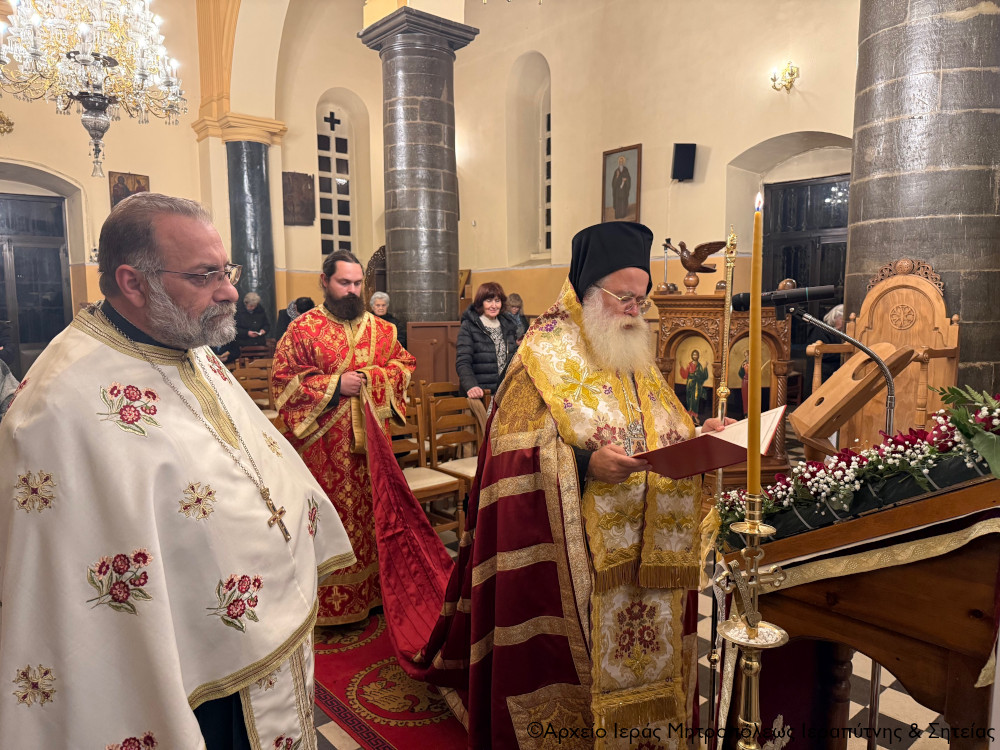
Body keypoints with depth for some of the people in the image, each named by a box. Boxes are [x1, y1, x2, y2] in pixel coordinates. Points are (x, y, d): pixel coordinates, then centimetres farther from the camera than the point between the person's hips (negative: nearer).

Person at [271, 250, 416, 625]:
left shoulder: (380, 327, 10)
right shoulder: (302, 329, -3)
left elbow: (406, 362, 13)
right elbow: (282, 380, -6)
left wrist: (375, 377, -7)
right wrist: (335, 385, -15)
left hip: (372, 440, 5)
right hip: (325, 447, -4)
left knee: (373, 511, 12)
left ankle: (372, 589, 28)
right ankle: (330, 601, 17)